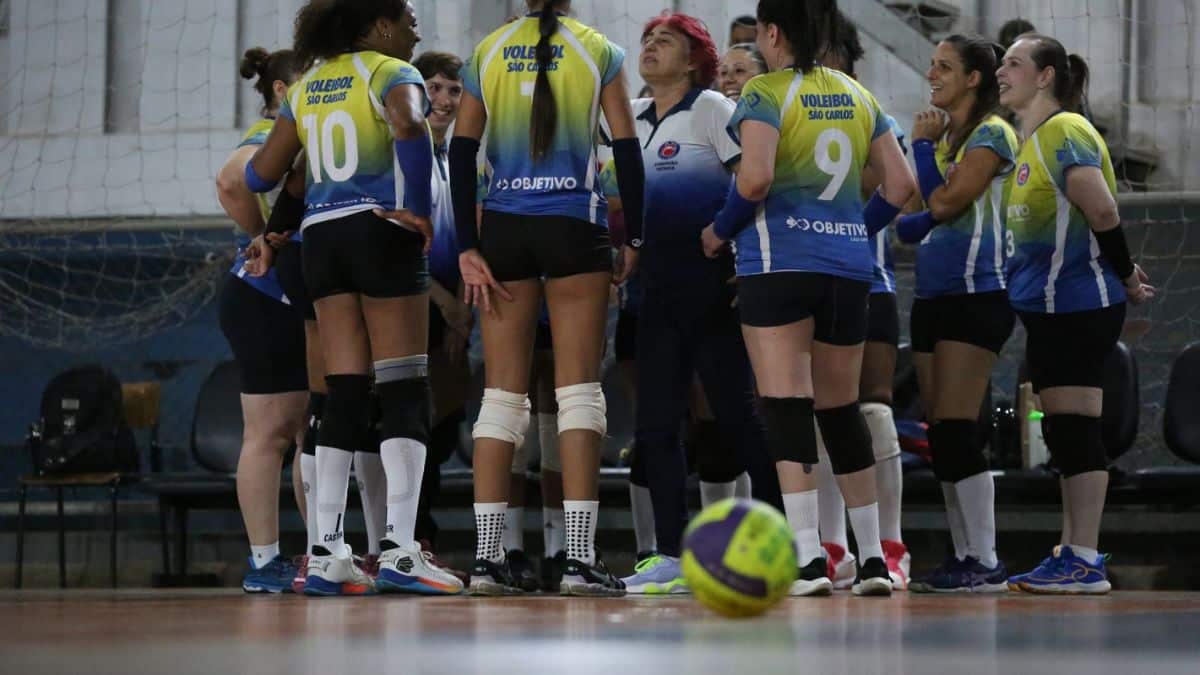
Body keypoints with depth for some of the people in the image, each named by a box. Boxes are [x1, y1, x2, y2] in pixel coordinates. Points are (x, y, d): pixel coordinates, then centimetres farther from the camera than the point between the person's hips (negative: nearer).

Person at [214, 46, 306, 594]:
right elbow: (231, 181, -32)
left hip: (304, 301, 9)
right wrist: (267, 238, -19)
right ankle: (263, 563, -4)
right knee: (269, 431, -7)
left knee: (315, 430, 9)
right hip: (263, 298, -9)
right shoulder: (268, 138, -11)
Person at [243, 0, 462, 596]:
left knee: (344, 392, 7)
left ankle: (326, 553, 1)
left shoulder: (306, 88, 17)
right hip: (382, 233, -6)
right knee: (405, 387, -5)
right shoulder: (392, 75, -3)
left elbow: (260, 174, 14)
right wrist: (419, 210, -18)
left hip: (320, 235, 6)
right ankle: (399, 550, -14)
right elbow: (408, 126, -26)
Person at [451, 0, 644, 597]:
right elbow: (627, 149, -1)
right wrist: (633, 239, 7)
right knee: (579, 390, -1)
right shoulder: (599, 53, 2)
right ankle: (579, 557, -9)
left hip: (502, 228, 2)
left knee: (502, 394, 5)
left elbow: (462, 152, 2)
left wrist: (468, 249, 0)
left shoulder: (486, 53, 7)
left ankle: (486, 555, 0)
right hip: (574, 227, -2)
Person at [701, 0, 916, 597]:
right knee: (840, 408, 14)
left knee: (785, 406, -8)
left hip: (779, 262, -6)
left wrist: (720, 231, -2)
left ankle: (807, 557, -18)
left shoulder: (766, 93, -4)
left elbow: (755, 178, -17)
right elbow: (900, 184, 12)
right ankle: (872, 558, 16)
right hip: (847, 264, 6)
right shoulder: (858, 97, 14)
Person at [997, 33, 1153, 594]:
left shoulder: (1066, 132, -12)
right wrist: (1123, 275, 14)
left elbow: (1102, 211, -20)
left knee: (1076, 429, -9)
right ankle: (1073, 554, 16)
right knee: (1065, 433, 12)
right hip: (1050, 305, 10)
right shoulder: (1032, 141, 18)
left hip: (1077, 304, -10)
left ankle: (1085, 562, -9)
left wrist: (1124, 275, -10)